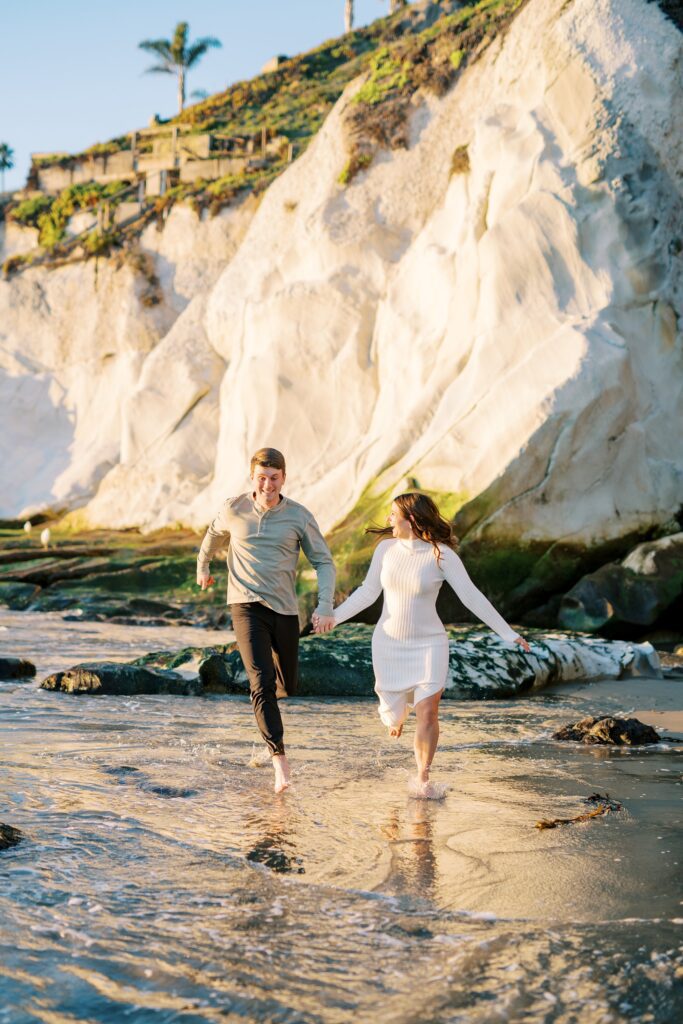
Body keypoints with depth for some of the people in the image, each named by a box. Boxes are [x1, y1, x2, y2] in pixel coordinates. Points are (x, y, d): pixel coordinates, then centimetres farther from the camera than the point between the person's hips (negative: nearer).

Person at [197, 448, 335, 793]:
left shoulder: (299, 516, -3)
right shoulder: (234, 509, -1)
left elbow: (323, 561, 0)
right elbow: (215, 534, 21)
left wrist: (325, 606, -13)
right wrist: (202, 566, 37)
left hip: (284, 609, 2)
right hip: (246, 606, -2)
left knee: (287, 686, 15)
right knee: (262, 683, -19)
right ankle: (280, 759, -22)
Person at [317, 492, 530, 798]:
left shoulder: (441, 554, -14)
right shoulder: (386, 548, -4)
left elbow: (472, 597, -13)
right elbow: (368, 592, 4)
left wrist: (508, 633, -15)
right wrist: (333, 616, -4)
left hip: (428, 644, -3)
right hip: (389, 643, 3)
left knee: (428, 713, -14)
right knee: (392, 716, 8)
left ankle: (423, 779, 5)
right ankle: (396, 709, 48)